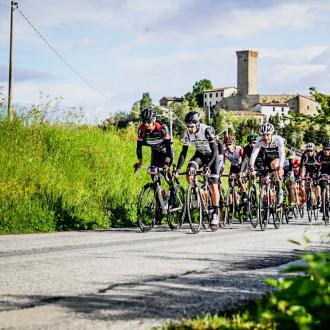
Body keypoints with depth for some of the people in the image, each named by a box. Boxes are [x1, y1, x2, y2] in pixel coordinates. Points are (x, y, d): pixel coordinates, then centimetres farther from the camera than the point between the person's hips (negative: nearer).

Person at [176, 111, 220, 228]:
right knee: (190, 170, -28)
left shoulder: (207, 130, -31)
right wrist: (178, 168, -20)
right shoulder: (187, 134, -18)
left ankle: (216, 213, -4)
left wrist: (207, 166, -42)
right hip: (200, 154, 4)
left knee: (213, 185, -11)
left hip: (212, 155, -4)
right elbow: (184, 152, -12)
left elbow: (214, 151, -32)